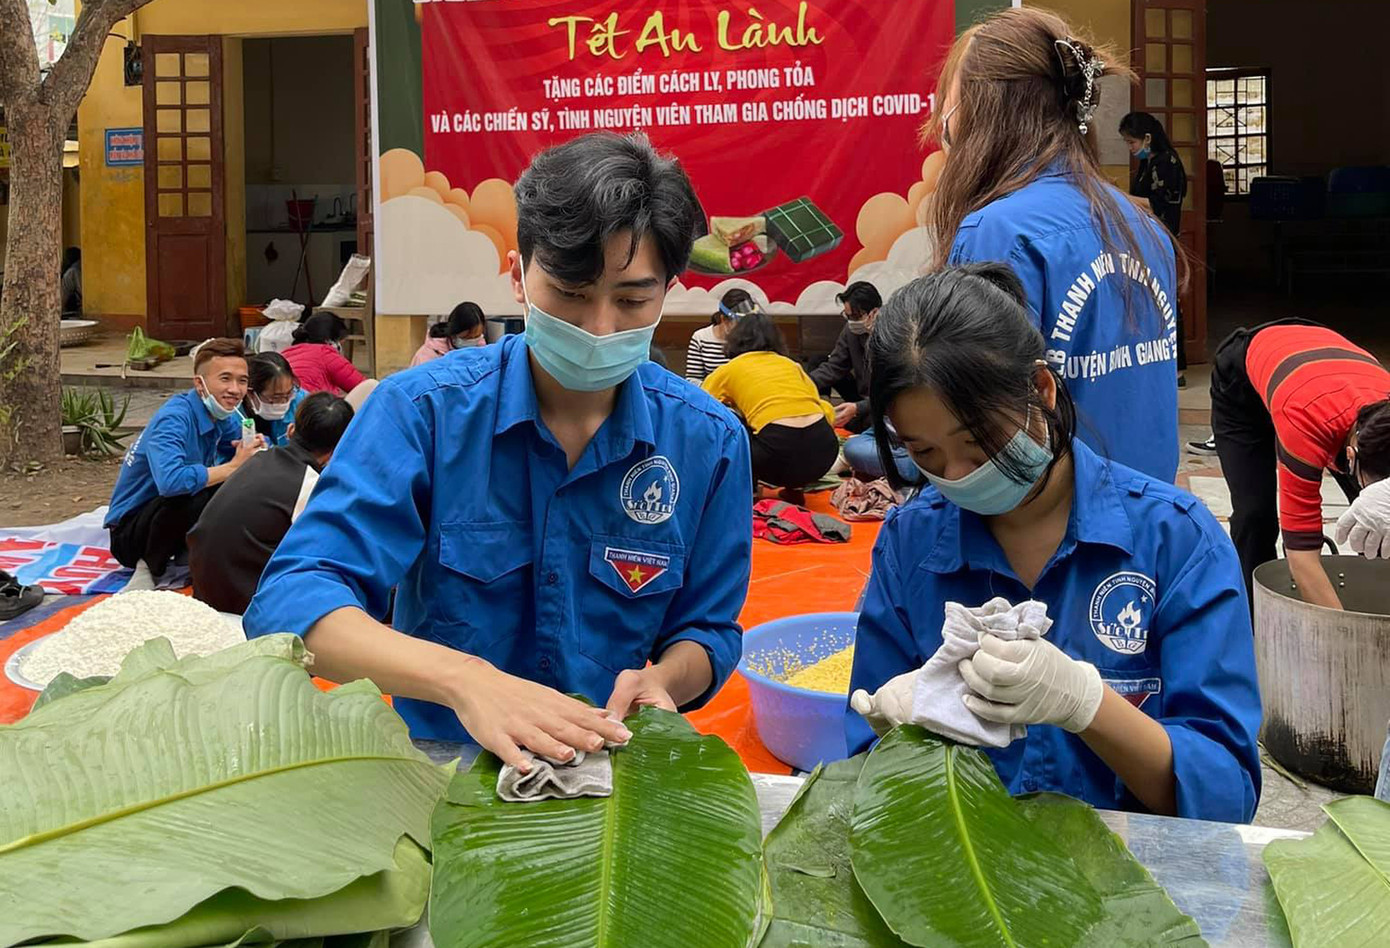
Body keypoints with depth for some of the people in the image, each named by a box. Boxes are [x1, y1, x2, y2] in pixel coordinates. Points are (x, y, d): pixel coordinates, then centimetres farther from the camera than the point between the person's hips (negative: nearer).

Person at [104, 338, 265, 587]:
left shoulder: (227, 420, 0)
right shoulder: (173, 418, -25)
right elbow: (170, 480, -42)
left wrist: (254, 453, -16)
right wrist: (233, 467, -33)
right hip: (128, 533, -7)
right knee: (196, 494, -35)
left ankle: (188, 556, 5)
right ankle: (149, 568, -13)